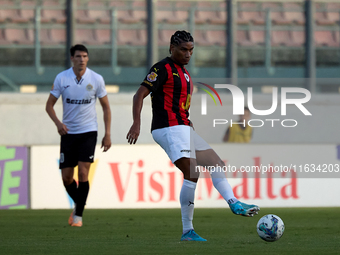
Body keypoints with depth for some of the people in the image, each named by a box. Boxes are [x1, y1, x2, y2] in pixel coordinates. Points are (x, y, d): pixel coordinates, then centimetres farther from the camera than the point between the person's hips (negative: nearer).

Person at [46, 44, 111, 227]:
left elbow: (106, 107, 5)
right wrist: (58, 123, -16)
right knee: (66, 177, 4)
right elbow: (49, 105, 3)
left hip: (88, 132, -2)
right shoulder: (61, 78, -4)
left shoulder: (96, 79, -5)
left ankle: (78, 215, -5)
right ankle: (78, 204, 31)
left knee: (83, 173, -14)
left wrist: (107, 134, -1)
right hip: (68, 133, 2)